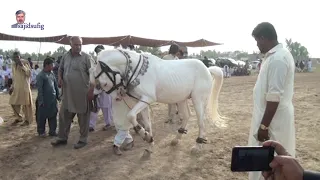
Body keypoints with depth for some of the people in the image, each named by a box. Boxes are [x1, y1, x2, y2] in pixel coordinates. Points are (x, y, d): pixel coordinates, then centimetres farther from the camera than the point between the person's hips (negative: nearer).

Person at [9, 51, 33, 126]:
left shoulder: (25, 62, -10)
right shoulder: (13, 64, 9)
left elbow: (29, 74, -18)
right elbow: (14, 76, 17)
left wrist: (22, 66, -25)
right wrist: (12, 86, 15)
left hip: (25, 87, -7)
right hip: (16, 87, 7)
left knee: (26, 104, -1)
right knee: (13, 103, 10)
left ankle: (28, 120, 12)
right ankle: (18, 118, 28)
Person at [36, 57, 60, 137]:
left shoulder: (52, 74, 10)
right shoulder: (40, 75, -9)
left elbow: (56, 85, 16)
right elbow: (39, 89, -11)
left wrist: (58, 95, 16)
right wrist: (41, 100, -13)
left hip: (53, 99, 6)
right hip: (45, 100, -6)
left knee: (53, 115, 10)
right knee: (42, 116, 6)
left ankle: (52, 131, 20)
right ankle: (41, 131, 21)